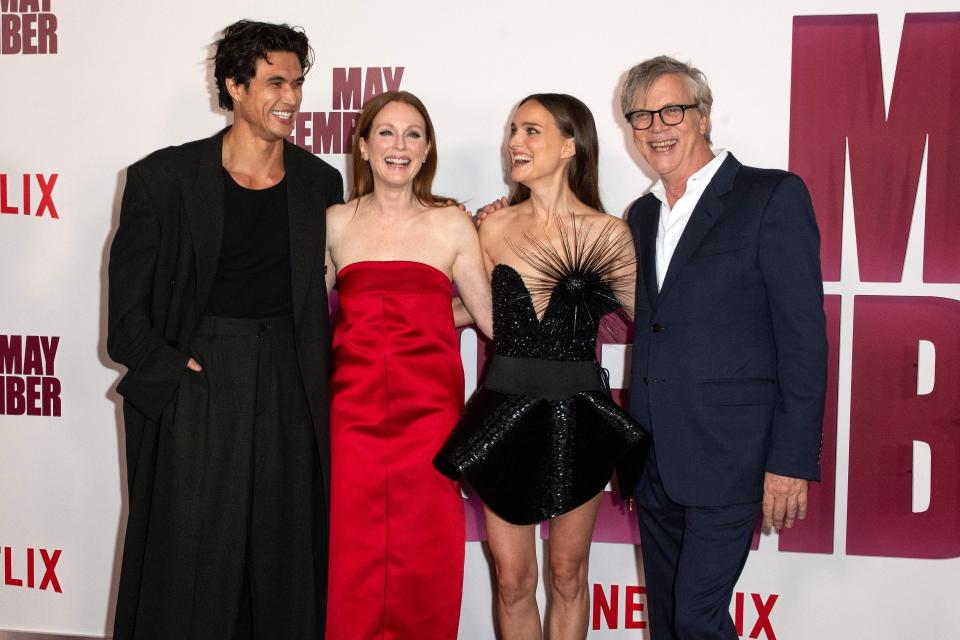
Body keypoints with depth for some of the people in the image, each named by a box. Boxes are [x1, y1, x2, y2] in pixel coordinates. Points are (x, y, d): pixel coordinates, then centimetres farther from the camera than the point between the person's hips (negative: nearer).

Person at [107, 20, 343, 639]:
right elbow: (128, 306, -2)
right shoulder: (163, 177, -3)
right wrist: (171, 371, -11)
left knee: (286, 560, 11)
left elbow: (335, 288, 11)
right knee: (189, 564, 5)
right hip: (195, 386, -2)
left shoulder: (321, 183, 5)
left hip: (291, 394, 3)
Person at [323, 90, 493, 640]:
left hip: (429, 410, -1)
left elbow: (494, 320, 3)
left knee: (424, 563, 3)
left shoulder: (452, 224, 4)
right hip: (355, 409, 1)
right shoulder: (336, 223, 9)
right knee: (355, 559, 3)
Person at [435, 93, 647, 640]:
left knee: (568, 575, 14)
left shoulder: (607, 234, -4)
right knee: (513, 579, 8)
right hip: (504, 415, 2)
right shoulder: (495, 229, 2)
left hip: (578, 417, -1)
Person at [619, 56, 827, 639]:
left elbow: (804, 337, -10)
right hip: (656, 460, 7)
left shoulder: (774, 197, -6)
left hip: (727, 456, -6)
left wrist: (793, 460, -14)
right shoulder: (643, 214, 14)